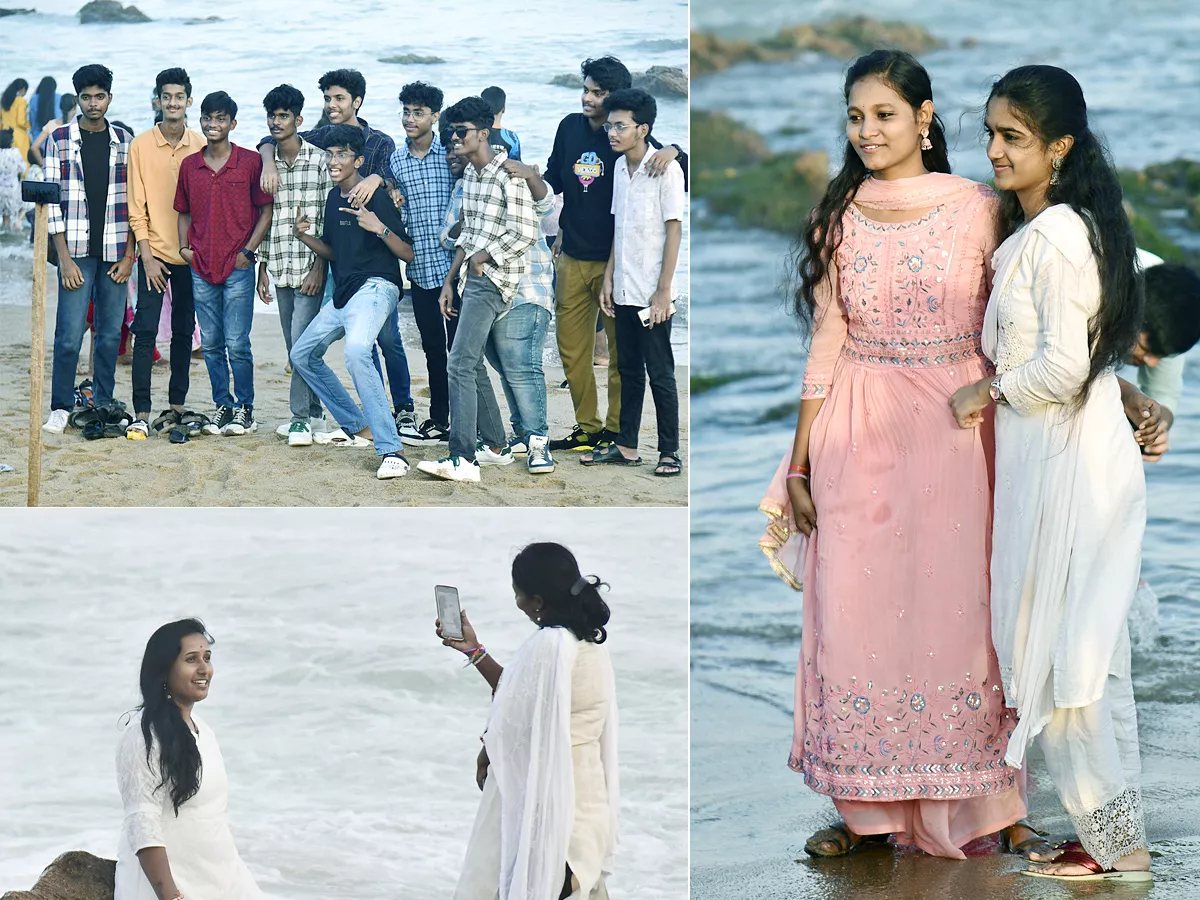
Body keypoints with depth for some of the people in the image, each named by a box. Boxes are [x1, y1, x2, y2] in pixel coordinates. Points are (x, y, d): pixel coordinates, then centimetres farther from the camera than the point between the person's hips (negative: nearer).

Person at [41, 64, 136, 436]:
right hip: (77, 250, -2)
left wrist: (129, 255, 0)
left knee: (111, 334, 5)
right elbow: (52, 200, -1)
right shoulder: (60, 139, 2)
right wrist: (65, 259, -8)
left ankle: (104, 406, 14)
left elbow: (133, 201, 8)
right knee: (70, 334, -7)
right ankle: (61, 408, 3)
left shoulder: (124, 141, 8)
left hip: (115, 252, 2)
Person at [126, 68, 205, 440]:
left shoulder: (202, 146, 4)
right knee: (145, 332, -7)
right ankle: (141, 414, -6)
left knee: (183, 332, 8)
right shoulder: (141, 145, -1)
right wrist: (147, 255, -7)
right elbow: (137, 206, -1)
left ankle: (177, 406, 16)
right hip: (154, 253, -2)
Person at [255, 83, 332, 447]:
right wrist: (263, 267, 12)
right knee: (295, 347, 10)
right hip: (280, 268, 6)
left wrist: (320, 266, -13)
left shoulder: (320, 160, -5)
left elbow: (330, 218, -7)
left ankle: (301, 416, -5)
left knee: (302, 343, -11)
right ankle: (312, 412, 20)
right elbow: (263, 217, 16)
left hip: (310, 267, -6)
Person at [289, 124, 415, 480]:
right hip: (343, 293, 10)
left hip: (375, 287, -10)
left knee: (356, 352, -35)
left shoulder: (376, 197, -10)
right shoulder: (333, 198, 14)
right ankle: (356, 427, 28)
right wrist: (305, 236, 5)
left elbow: (409, 254, -12)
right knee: (302, 354, 20)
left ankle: (391, 451, -39)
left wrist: (380, 228, -28)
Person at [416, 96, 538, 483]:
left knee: (460, 364, -16)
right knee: (472, 366, 15)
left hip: (493, 281, -10)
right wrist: (449, 282, 18)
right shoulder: (469, 175, 14)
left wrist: (484, 257, -12)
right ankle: (496, 446, 27)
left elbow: (526, 233, -19)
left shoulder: (507, 176, -14)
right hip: (473, 279, 10)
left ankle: (463, 461, -20)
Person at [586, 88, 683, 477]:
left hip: (651, 295, -7)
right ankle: (626, 445, 20)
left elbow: (674, 230, -12)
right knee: (628, 369, 13)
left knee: (659, 373, 0)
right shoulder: (620, 168, 9)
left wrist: (663, 291, -15)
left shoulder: (666, 170, -12)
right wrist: (608, 278, 12)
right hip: (624, 291, 7)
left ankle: (669, 451, 7)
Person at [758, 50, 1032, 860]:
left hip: (957, 428, -2)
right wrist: (800, 460, 5)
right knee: (856, 616, 2)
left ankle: (986, 806, 9)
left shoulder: (978, 209, -1)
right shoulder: (839, 216, 7)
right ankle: (867, 806, 12)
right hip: (859, 432, 2)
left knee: (958, 608, -1)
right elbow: (827, 339, 7)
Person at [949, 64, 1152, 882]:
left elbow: (1063, 365, -23)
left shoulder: (1054, 237, -19)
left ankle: (1115, 841, 6)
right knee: (1087, 651, 14)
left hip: (1069, 464, -10)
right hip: (1062, 456, 10)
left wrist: (992, 393, -9)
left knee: (1061, 649, -2)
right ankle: (1115, 833, 21)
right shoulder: (1034, 231, 12)